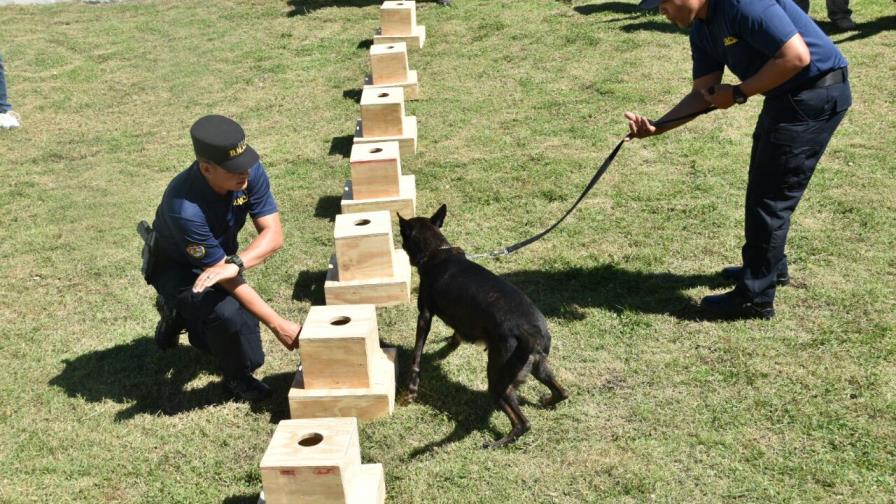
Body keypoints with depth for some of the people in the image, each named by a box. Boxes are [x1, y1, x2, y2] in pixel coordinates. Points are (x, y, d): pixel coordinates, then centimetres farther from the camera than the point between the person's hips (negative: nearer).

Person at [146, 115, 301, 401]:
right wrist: (278, 325, -33)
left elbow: (273, 234, -25)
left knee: (244, 342, 3)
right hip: (176, 267, -6)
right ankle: (237, 377, -3)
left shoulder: (251, 172, -25)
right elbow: (226, 280, -34)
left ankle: (181, 313, 29)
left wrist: (235, 264, -46)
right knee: (228, 313, -34)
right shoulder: (185, 209, -40)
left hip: (221, 257, 6)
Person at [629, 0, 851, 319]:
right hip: (785, 97, 10)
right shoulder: (702, 28, 5)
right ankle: (769, 266, 42)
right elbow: (703, 93, 4)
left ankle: (755, 299, 6)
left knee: (770, 196, -4)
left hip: (816, 95, -10)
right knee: (763, 188, 22)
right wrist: (655, 127, -10)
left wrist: (738, 93, -18)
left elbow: (797, 56, -28)